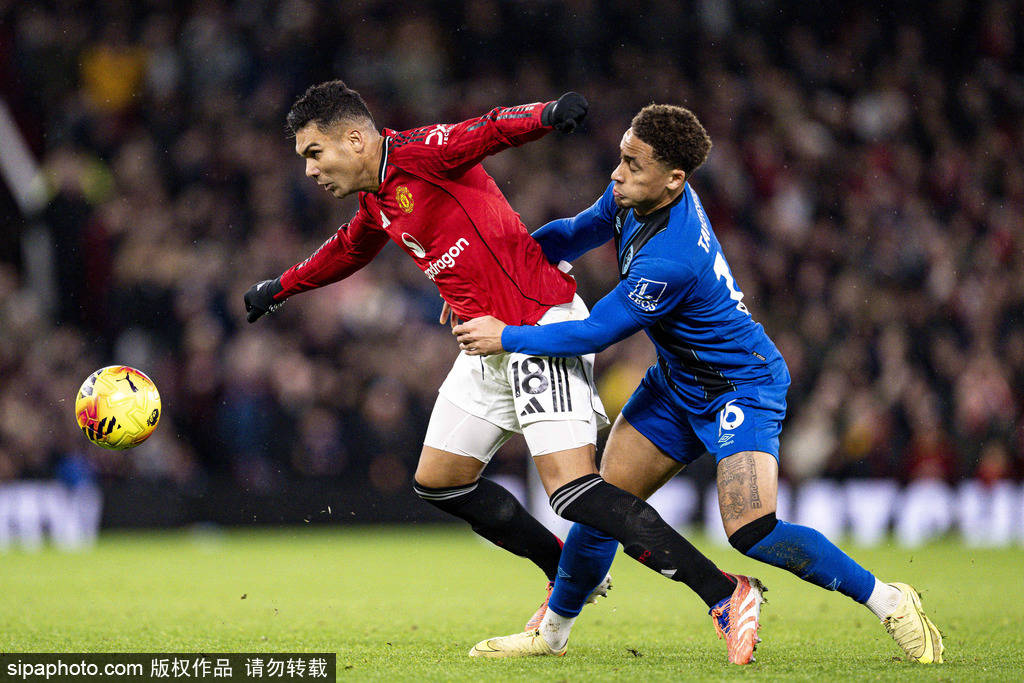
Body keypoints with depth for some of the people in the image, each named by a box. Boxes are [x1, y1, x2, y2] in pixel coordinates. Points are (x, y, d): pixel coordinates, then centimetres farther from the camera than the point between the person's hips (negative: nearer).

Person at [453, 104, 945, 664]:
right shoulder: (633, 197, -9)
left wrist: (506, 337, -15)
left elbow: (596, 333, -24)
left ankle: (890, 602, -8)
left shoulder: (670, 259, -35)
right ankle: (554, 629, 22)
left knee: (751, 532, -22)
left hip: (740, 387, -9)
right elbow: (574, 233, 11)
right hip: (677, 383, 9)